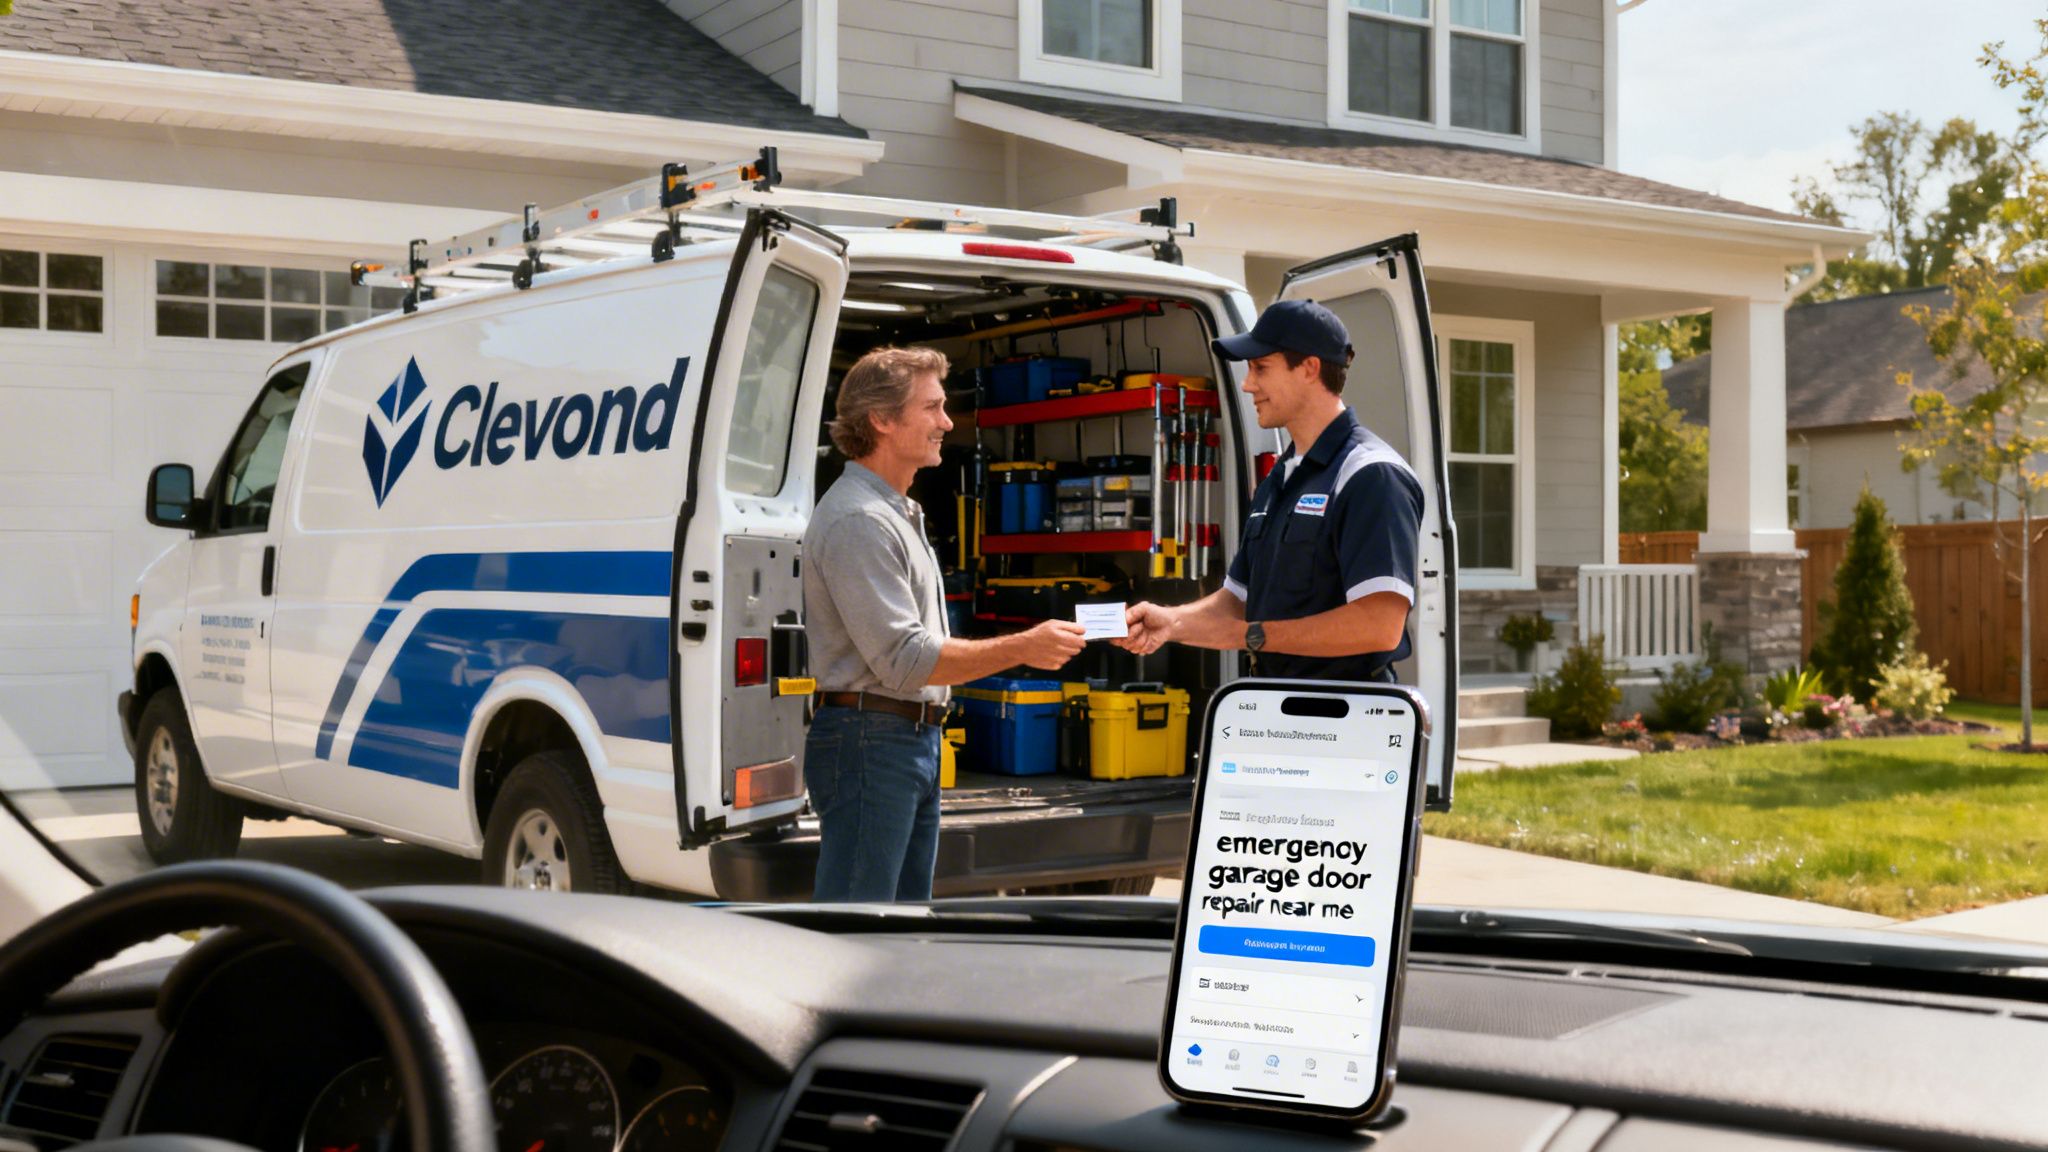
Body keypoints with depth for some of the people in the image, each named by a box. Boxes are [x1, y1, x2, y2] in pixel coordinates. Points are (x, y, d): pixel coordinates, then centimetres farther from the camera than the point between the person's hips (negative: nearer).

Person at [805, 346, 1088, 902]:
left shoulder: (897, 513, 18)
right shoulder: (857, 521, -16)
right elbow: (904, 660, -22)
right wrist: (1021, 648, -20)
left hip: (914, 740, 11)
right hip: (870, 740, -11)